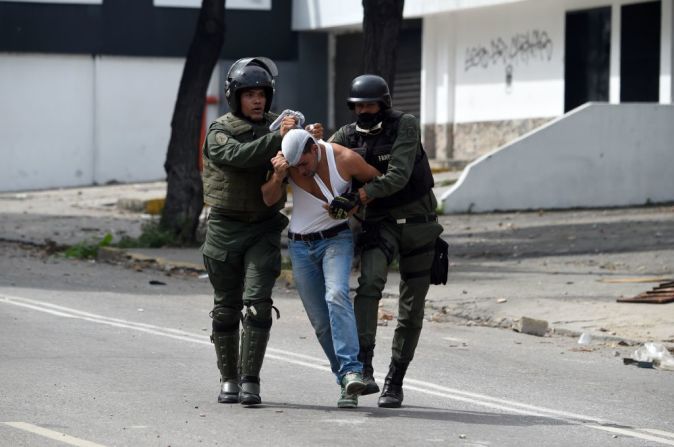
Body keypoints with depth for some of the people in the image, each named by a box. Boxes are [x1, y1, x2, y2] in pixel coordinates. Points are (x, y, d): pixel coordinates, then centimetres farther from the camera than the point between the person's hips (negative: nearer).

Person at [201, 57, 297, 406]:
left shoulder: (273, 128, 6)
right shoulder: (219, 133, -4)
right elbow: (239, 156, -24)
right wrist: (277, 139, -35)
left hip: (264, 229, 1)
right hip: (225, 228, -1)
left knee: (257, 303, -12)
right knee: (226, 307, 6)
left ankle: (250, 381, -11)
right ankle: (229, 380, 19)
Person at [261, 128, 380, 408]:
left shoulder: (345, 159, -15)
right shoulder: (286, 161, -10)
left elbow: (377, 180, 1)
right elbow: (269, 199, -17)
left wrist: (356, 201, -13)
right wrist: (278, 177, -35)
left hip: (336, 239, -3)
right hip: (300, 246, 3)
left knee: (336, 295, -29)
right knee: (320, 322, 2)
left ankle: (351, 372, -37)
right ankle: (347, 382, 12)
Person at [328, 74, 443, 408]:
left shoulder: (405, 126, -12)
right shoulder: (348, 136, 0)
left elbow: (399, 175, -25)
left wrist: (367, 191, -41)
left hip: (418, 225, -1)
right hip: (379, 224, 1)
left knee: (411, 310, 5)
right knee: (371, 280, -28)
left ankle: (394, 383, 18)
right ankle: (363, 367, -33)